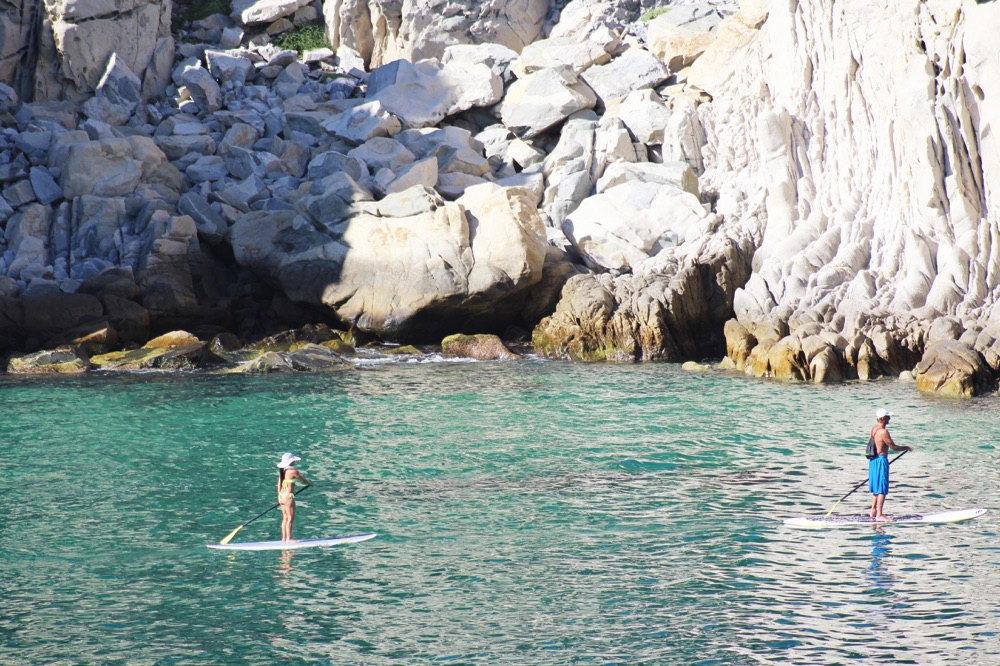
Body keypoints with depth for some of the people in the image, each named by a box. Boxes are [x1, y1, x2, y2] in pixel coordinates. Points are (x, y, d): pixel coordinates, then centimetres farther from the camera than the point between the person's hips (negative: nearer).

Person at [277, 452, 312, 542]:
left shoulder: (282, 471, 8)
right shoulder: (293, 471, -14)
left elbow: (279, 484, 14)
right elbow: (303, 480, 0)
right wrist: (309, 483, 21)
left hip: (281, 496, 8)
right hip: (288, 497, -8)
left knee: (285, 518, 14)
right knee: (290, 518, -2)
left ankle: (284, 538, 18)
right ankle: (289, 538, 0)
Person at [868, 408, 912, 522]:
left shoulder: (874, 429, 8)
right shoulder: (883, 432, -21)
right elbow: (894, 447, -18)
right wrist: (907, 448, -3)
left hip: (873, 460, 10)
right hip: (881, 460, -10)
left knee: (876, 487, 21)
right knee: (882, 489, -7)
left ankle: (873, 511, 30)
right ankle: (879, 515, -9)